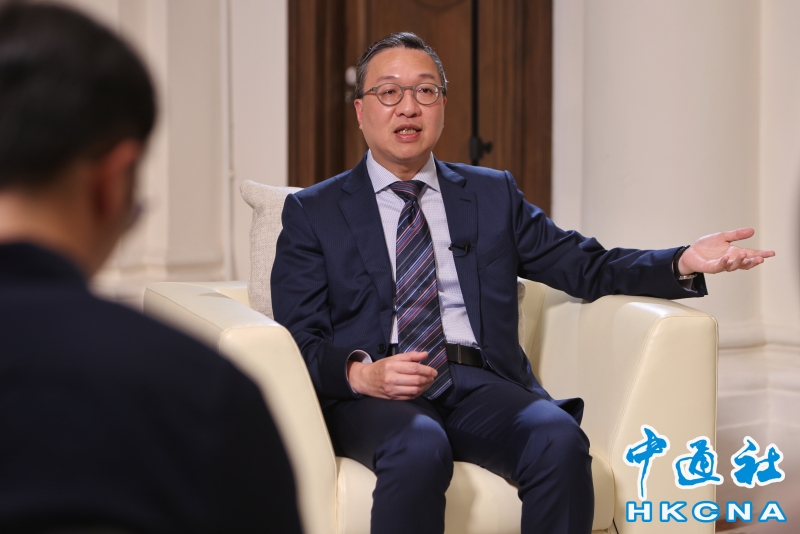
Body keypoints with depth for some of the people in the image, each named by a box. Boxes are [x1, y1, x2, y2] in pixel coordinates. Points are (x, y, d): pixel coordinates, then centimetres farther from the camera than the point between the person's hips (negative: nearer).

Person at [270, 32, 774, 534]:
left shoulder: (493, 195, 20)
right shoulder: (312, 211, 12)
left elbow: (585, 266, 15)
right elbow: (300, 338, 4)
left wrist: (685, 263, -2)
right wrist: (360, 373, -17)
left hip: (482, 383, 3)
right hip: (373, 395, -2)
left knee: (560, 439, -29)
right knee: (419, 451, -36)